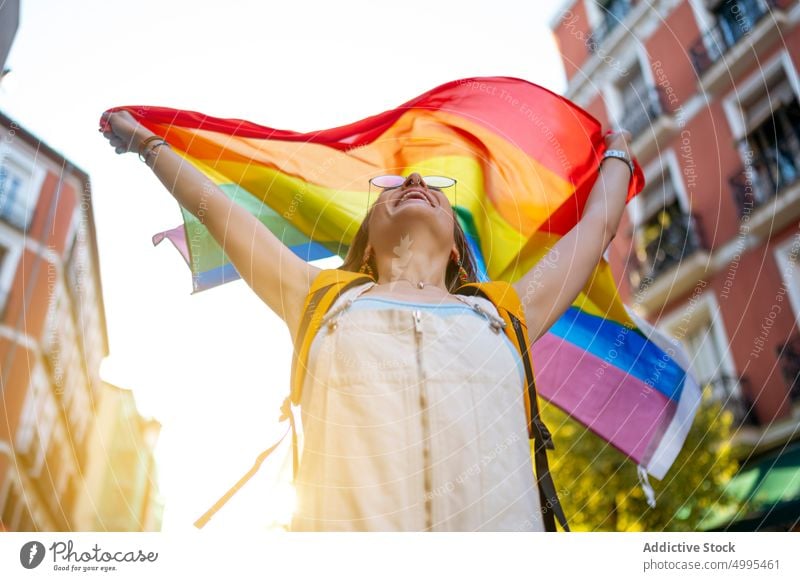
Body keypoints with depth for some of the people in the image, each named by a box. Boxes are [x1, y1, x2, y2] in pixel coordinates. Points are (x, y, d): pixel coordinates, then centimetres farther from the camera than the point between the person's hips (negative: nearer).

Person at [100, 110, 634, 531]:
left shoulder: (501, 316, 19)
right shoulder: (325, 302, 18)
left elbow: (597, 224, 33)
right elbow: (216, 208, 28)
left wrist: (617, 154, 51)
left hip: (500, 523, 2)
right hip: (348, 523, -1)